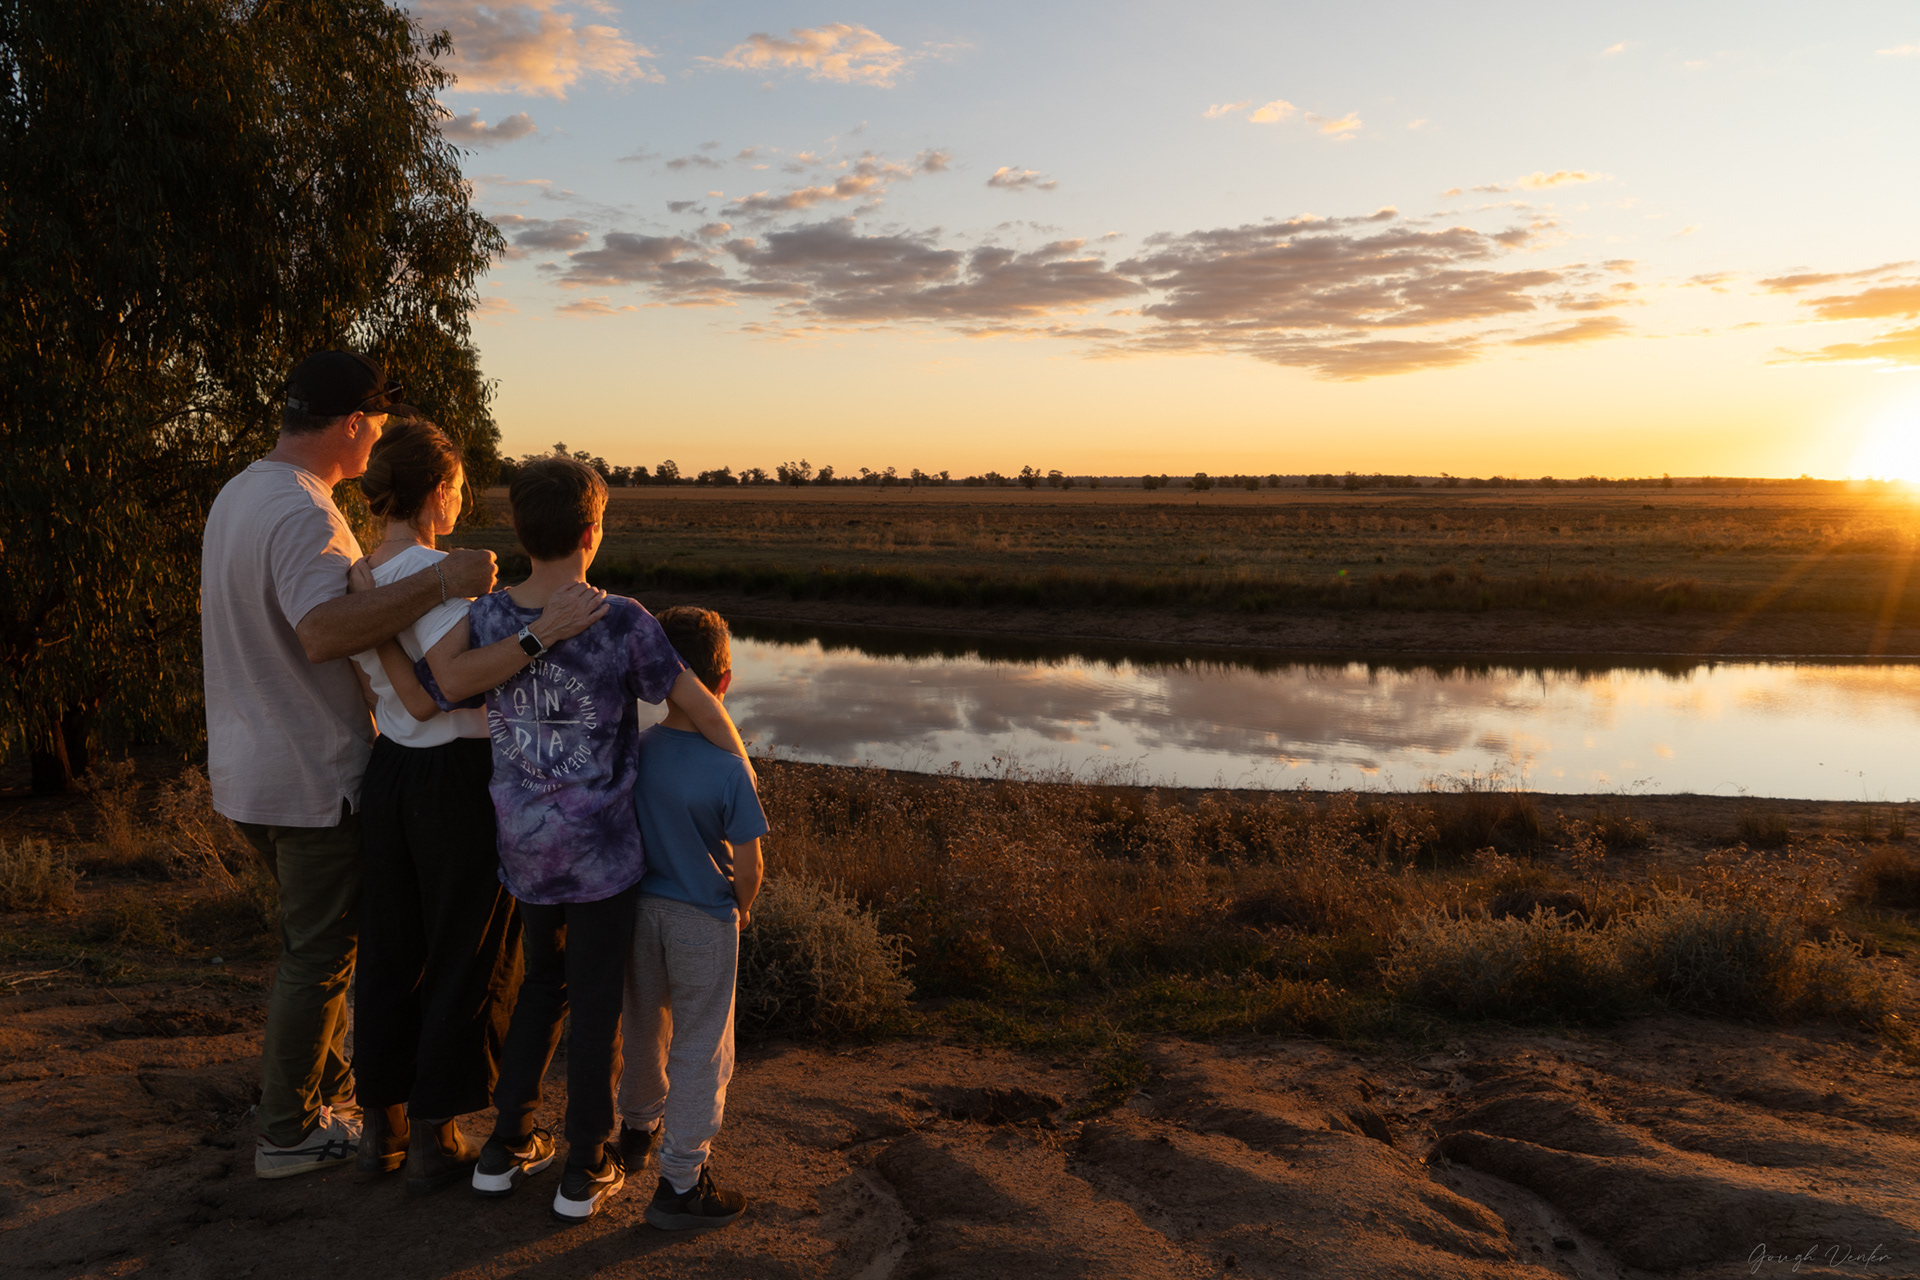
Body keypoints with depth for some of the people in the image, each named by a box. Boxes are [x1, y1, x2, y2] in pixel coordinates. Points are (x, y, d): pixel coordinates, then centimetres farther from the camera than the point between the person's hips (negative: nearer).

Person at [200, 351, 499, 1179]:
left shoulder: (237, 494, 9)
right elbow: (323, 632, -39)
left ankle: (321, 1086, 36)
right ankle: (288, 1132, 18)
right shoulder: (304, 514, -23)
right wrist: (439, 582, -40)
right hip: (312, 777, -10)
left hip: (246, 767, 10)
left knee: (314, 937, 23)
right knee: (319, 954, 5)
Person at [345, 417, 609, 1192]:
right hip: (461, 783, -7)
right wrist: (543, 633, -40)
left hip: (389, 775, 8)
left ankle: (382, 1126, 32)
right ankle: (435, 1143, 20)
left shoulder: (362, 580, 4)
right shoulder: (433, 572, -20)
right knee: (468, 962, 9)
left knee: (391, 953, 19)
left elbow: (415, 700, -8)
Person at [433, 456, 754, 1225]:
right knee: (596, 1005, 11)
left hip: (524, 848, 5)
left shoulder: (488, 616, -5)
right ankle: (585, 1171, 22)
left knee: (541, 985, 25)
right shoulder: (621, 622, -17)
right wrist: (743, 777, 2)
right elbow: (698, 703, -10)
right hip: (600, 852, -4)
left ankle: (506, 1147, 32)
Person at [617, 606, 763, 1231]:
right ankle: (680, 1182, 14)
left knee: (643, 1024, 24)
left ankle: (637, 1127, 46)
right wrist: (742, 908, 6)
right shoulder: (728, 768, -22)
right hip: (703, 921, -5)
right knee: (700, 1047, 8)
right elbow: (748, 864, -16)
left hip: (639, 906, 5)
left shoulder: (635, 750, -8)